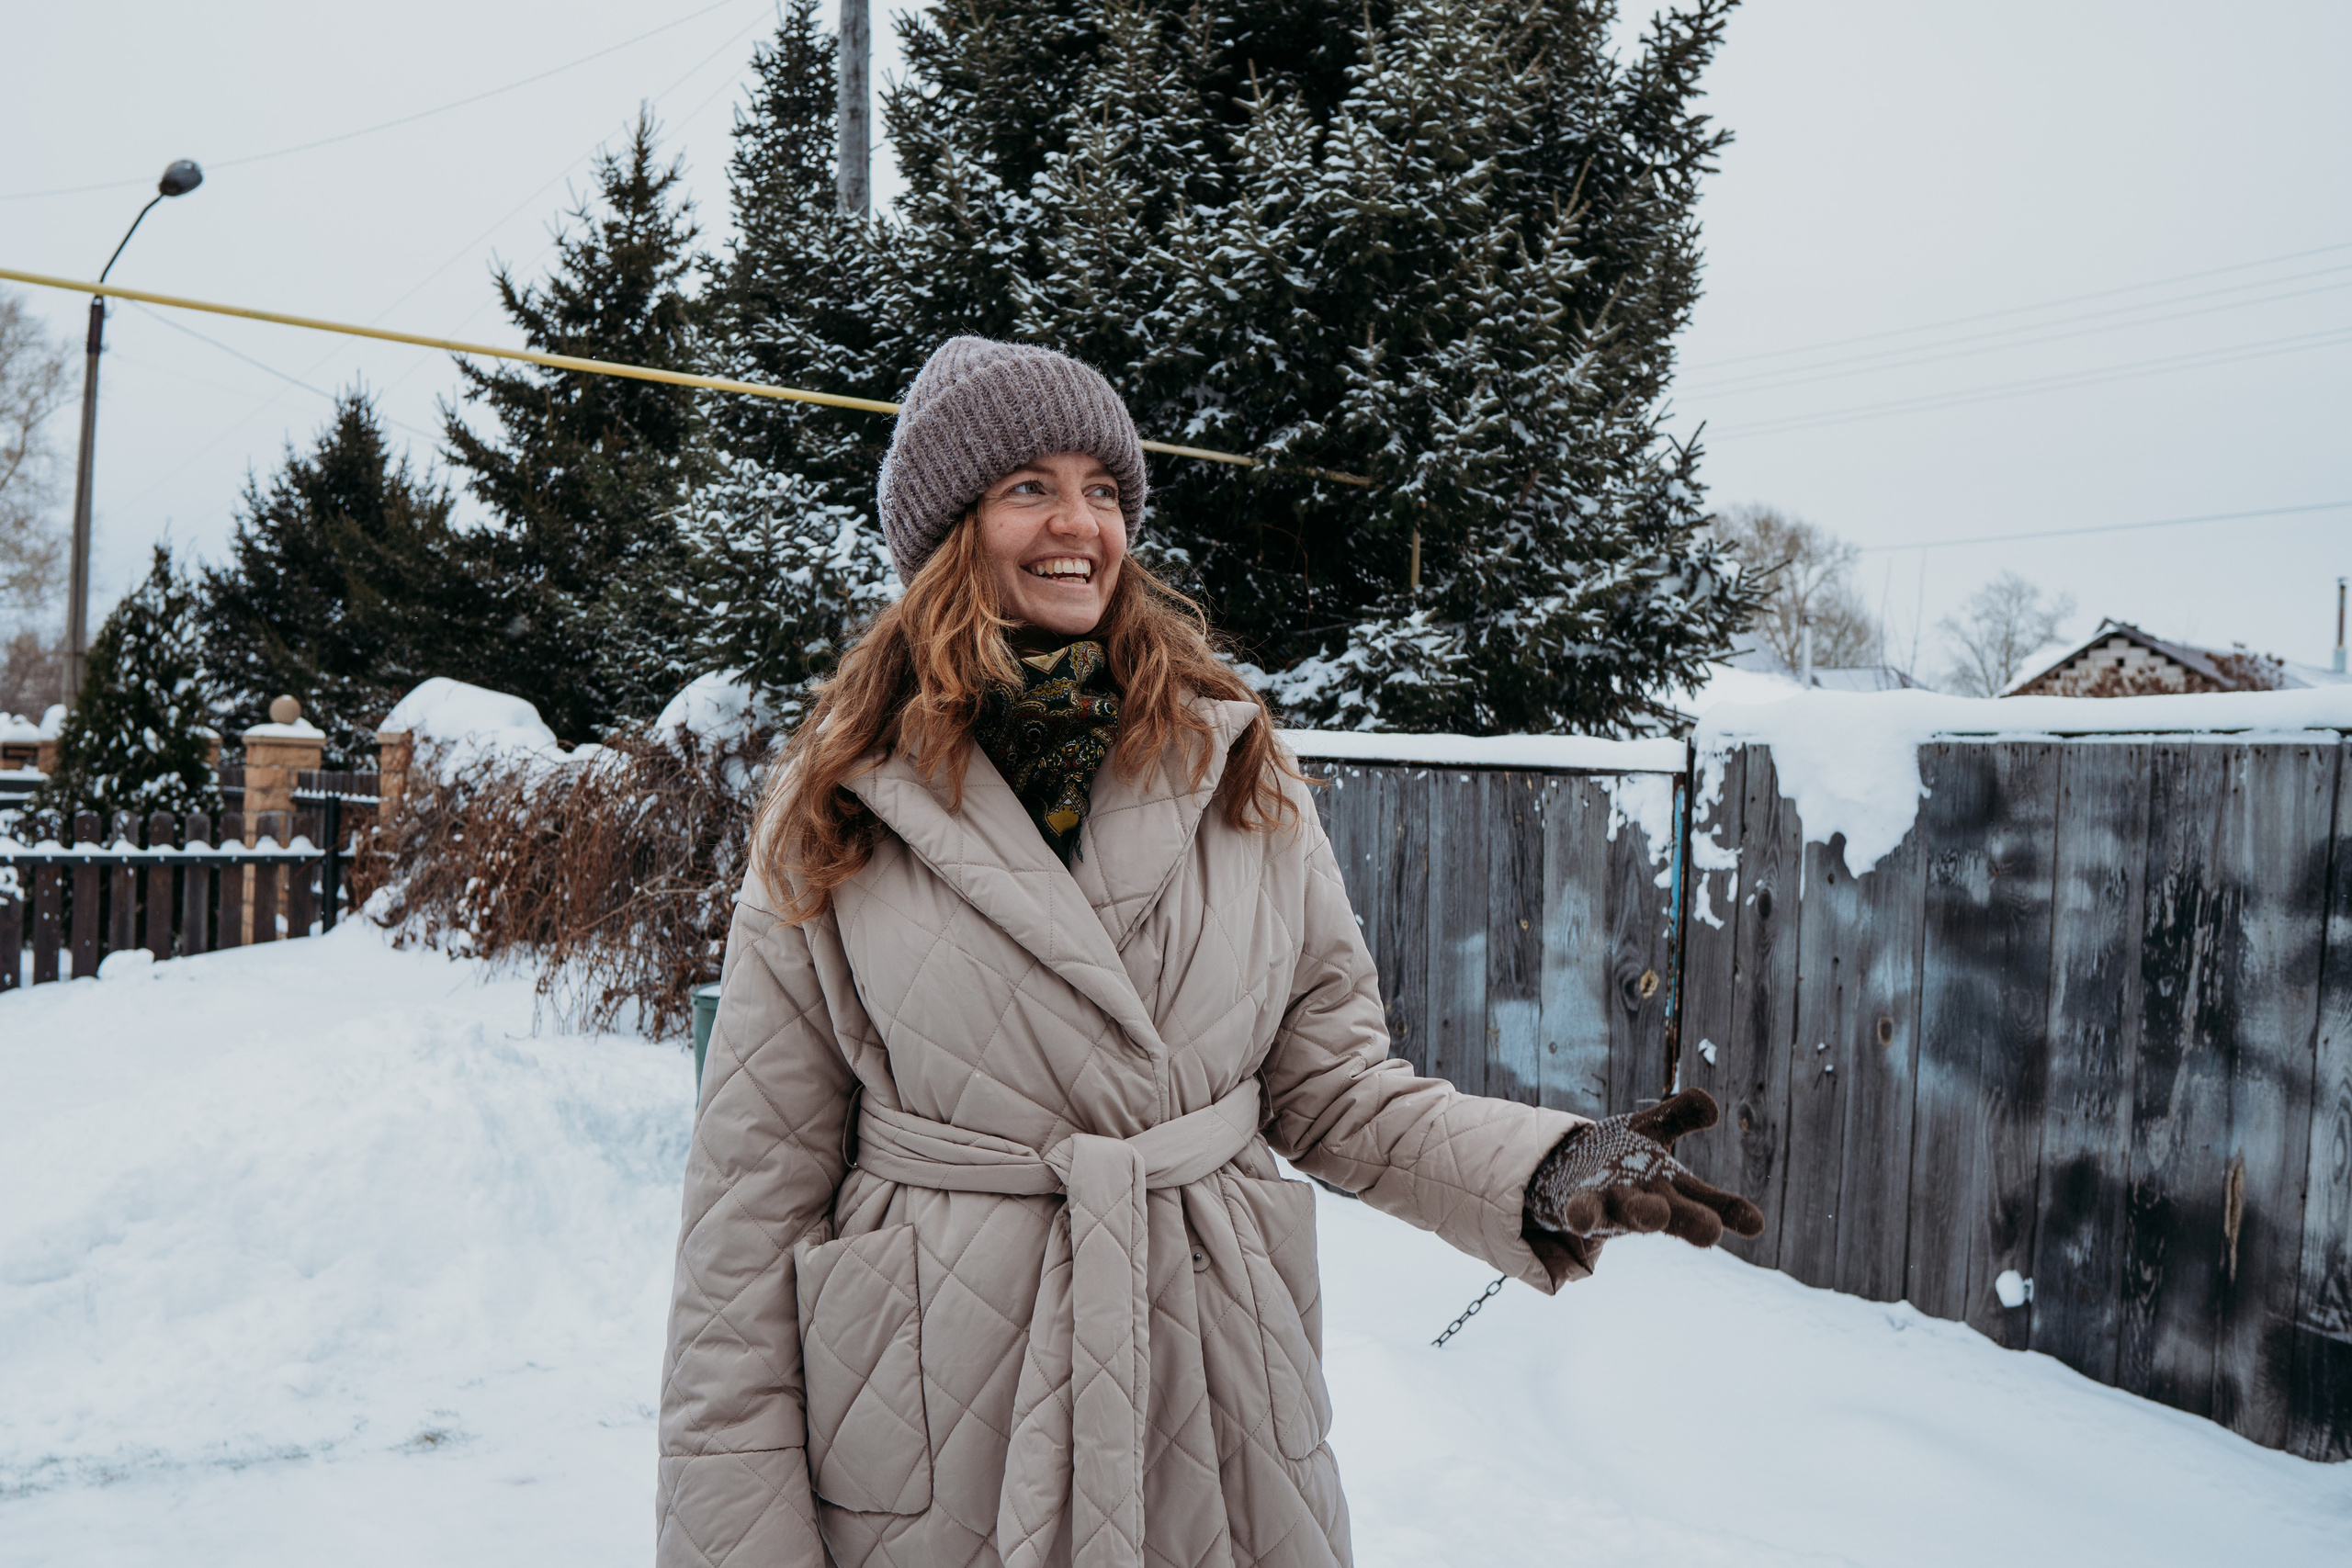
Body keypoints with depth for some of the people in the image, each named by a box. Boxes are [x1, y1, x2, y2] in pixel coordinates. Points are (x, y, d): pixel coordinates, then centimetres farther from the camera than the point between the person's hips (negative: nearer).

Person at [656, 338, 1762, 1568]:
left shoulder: (1238, 773, 1)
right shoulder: (833, 824, -5)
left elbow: (1331, 1082, 3)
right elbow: (751, 1203, -4)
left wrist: (1547, 1173, -14)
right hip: (929, 1454, -2)